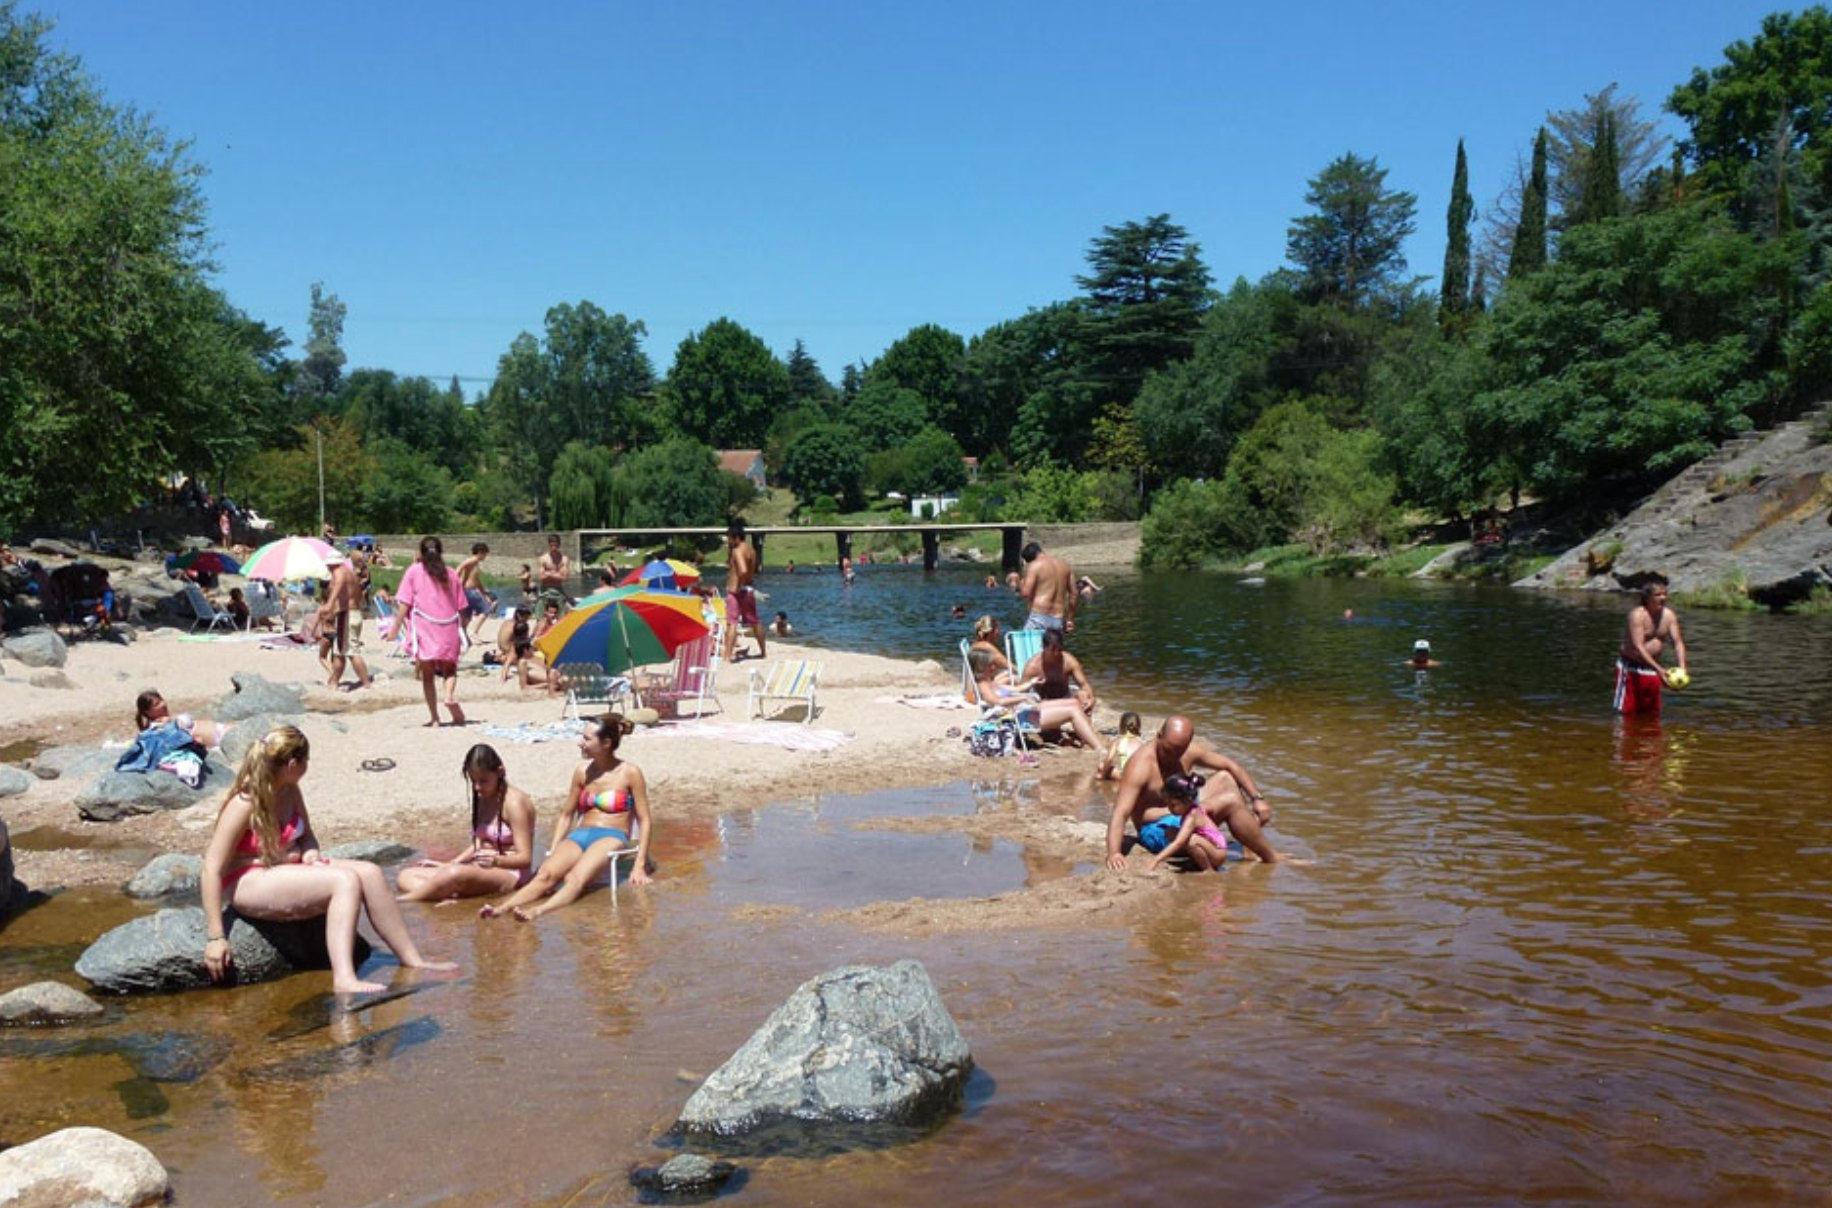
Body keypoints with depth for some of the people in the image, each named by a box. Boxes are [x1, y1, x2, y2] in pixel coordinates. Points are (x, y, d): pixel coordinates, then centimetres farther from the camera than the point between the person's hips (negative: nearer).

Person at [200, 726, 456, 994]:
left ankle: (414, 962, -7)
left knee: (369, 873, -10)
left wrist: (310, 852, -6)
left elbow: (307, 835, 20)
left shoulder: (289, 791, 5)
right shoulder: (245, 804, -19)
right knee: (345, 881, -27)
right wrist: (215, 938, -26)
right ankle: (343, 980, -38)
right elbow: (212, 869, -22)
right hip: (249, 885, -8)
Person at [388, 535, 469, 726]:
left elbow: (404, 604, -4)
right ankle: (450, 694, -16)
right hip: (449, 630, 2)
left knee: (427, 676, 7)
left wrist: (395, 629, -1)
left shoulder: (414, 571, 4)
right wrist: (462, 633, 20)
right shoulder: (451, 575, 11)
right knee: (449, 670, 15)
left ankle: (435, 718, 2)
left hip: (423, 630, -2)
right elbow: (461, 608, 10)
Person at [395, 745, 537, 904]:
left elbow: (525, 859, -17)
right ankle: (447, 900, -33)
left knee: (456, 874, -40)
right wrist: (447, 865, 8)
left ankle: (400, 901, -25)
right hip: (482, 872, 9)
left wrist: (497, 860, -36)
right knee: (406, 876, -6)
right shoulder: (484, 799, 12)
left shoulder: (514, 802, -13)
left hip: (511, 873, -9)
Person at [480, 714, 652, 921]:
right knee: (546, 874, -27)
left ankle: (537, 911, -61)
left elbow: (645, 821, -2)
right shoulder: (582, 772, 13)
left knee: (575, 878, -36)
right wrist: (552, 852, 10)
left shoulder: (630, 773, -1)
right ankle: (500, 908, -50)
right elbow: (567, 815, 21)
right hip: (580, 835, 5)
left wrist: (640, 866, -10)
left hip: (611, 836, -4)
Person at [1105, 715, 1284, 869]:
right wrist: (1113, 853, -47)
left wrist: (1258, 799, 0)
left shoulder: (1189, 751, -2)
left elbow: (1232, 766, 9)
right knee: (1231, 802, -20)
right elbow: (1120, 813, -33)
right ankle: (1271, 859, -7)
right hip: (1158, 831, -9)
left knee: (1226, 779, 4)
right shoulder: (1141, 764, -24)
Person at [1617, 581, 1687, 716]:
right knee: (1625, 711, -6)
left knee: (1652, 714, 10)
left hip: (1652, 667, 6)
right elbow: (1638, 646, -26)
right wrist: (1658, 669, -34)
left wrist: (1682, 667, -18)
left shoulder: (1669, 615, 0)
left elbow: (1678, 642, -1)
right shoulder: (1637, 614, -19)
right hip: (1631, 667, -6)